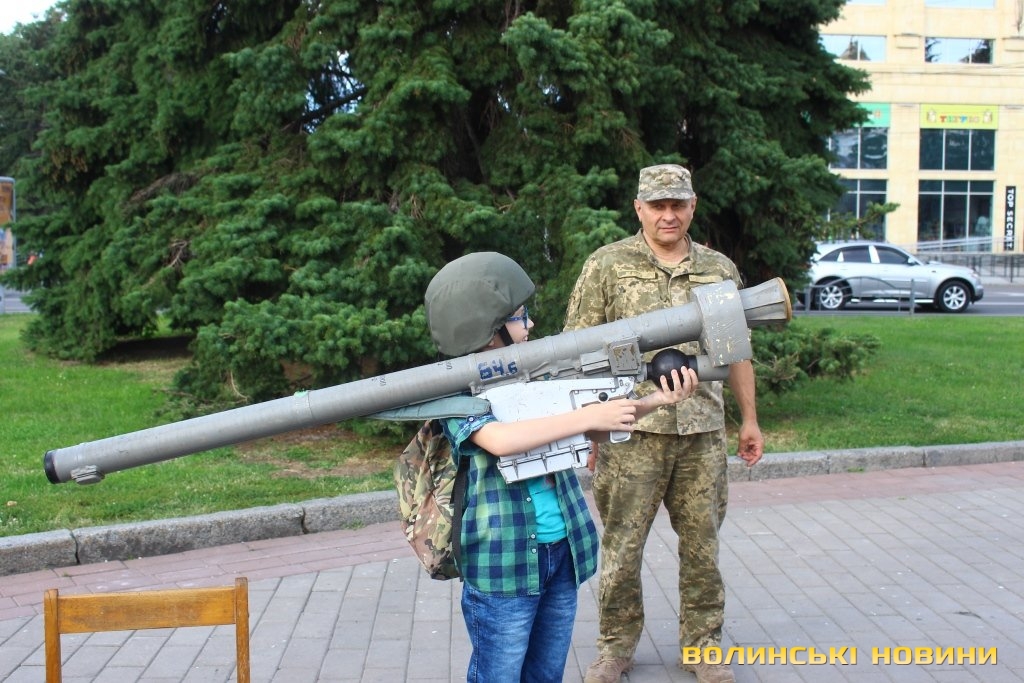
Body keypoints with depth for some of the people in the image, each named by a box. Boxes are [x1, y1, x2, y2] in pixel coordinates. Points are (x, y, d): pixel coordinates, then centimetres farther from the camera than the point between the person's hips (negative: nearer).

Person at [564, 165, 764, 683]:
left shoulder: (720, 269, 10)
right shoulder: (608, 265, -1)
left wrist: (749, 419, 16)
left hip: (704, 433, 3)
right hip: (632, 432, -3)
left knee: (702, 543, 10)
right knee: (622, 544, 5)